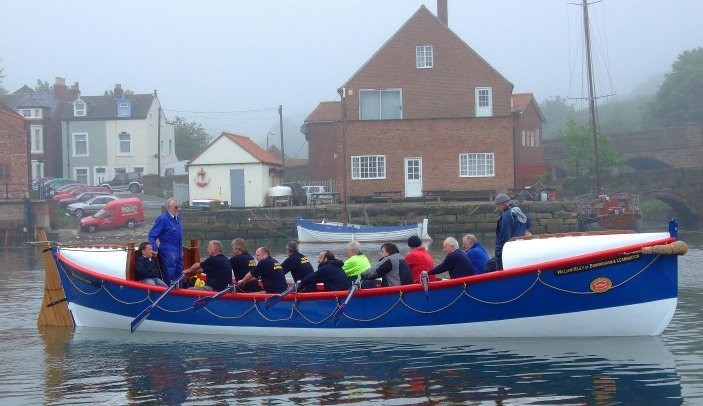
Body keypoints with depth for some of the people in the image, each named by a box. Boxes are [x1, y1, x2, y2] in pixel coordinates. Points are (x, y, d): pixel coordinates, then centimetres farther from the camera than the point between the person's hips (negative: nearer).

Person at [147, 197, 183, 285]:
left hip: (178, 253, 8)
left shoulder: (177, 218, 12)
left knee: (179, 275, 14)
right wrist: (155, 250, -17)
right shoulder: (163, 219, -13)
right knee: (169, 277, -4)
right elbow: (151, 236, -13)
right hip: (168, 254, -8)